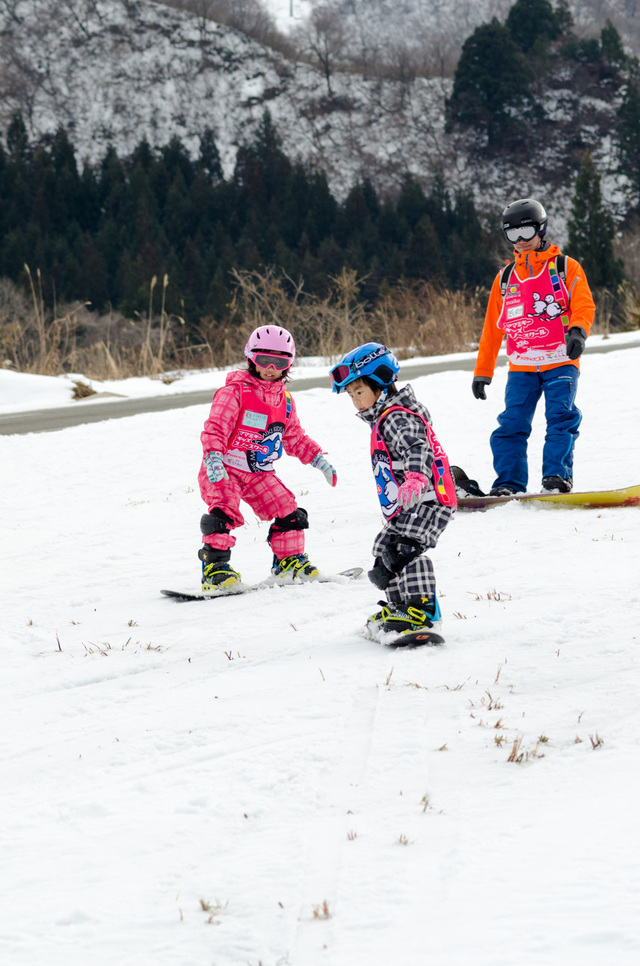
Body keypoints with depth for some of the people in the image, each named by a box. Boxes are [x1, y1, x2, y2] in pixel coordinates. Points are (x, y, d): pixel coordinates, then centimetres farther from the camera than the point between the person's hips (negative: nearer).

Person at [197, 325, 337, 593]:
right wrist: (213, 457, -34)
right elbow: (215, 426, -19)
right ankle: (215, 566, -22)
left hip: (259, 473, 6)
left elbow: (294, 437, 22)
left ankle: (289, 560, 20)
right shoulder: (235, 390, -12)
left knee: (287, 511, 2)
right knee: (224, 512, -25)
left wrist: (319, 459, 15)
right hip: (223, 470, -6)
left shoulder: (285, 400, 10)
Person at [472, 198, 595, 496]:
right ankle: (508, 484, -7)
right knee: (512, 424, -8)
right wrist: (482, 371, 16)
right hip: (521, 367, 3)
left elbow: (583, 305, -6)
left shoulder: (566, 268, 7)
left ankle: (556, 477, -17)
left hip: (560, 363, -3)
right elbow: (492, 329, 19)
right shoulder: (505, 278, 16)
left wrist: (578, 331, -29)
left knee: (562, 416, -18)